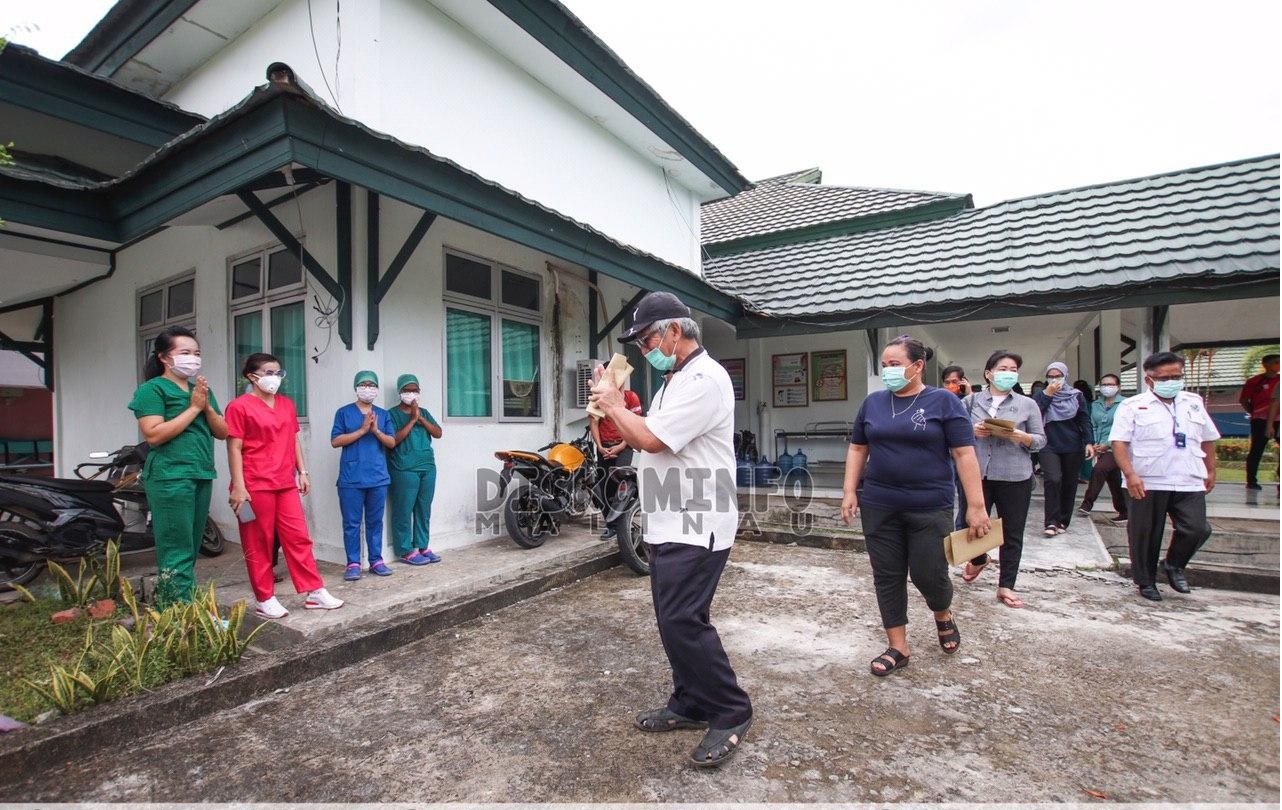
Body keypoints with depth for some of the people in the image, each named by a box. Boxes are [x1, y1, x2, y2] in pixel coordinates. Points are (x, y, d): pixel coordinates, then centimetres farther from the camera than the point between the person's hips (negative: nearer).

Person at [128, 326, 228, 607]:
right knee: (177, 553, -6)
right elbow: (154, 435, -15)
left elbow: (222, 432, 12)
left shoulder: (202, 389, 16)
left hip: (202, 476, 7)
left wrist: (207, 406, -4)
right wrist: (193, 407, -12)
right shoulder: (153, 389, -3)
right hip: (170, 478, -7)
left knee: (191, 550, 10)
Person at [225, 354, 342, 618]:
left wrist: (302, 472, 13)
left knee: (299, 538, 8)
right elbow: (234, 449, -9)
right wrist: (238, 487, -13)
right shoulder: (239, 406, -5)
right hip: (255, 485, -6)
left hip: (286, 483, 6)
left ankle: (315, 592, 13)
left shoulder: (286, 404, 13)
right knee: (258, 544, 5)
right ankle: (265, 600, 16)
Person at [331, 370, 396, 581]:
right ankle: (353, 564, 11)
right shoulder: (344, 412, 4)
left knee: (375, 522, 9)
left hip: (378, 477, 2)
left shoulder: (383, 415, 11)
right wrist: (362, 430, -13)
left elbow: (392, 443, 6)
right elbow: (335, 441, -4)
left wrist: (376, 431, -12)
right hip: (351, 478, -2)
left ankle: (376, 561, 17)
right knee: (352, 523, 2)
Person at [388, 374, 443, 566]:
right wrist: (412, 420, -13)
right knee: (404, 512, -1)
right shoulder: (393, 414, -1)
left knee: (424, 510, 10)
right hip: (404, 470, -5)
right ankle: (405, 551, 7)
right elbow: (394, 440, -13)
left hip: (428, 468, 5)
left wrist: (421, 418, -7)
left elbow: (438, 433, 5)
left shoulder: (424, 412, 15)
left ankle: (423, 546, 19)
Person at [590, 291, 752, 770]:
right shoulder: (673, 382, 18)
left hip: (696, 528, -10)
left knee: (683, 622, -9)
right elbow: (646, 439, 21)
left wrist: (614, 405, -8)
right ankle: (690, 705, 31)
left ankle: (730, 713, 10)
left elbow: (651, 439, -22)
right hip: (669, 525, 10)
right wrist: (614, 409, 8)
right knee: (674, 620, 15)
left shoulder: (705, 379, -16)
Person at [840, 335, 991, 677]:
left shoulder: (943, 401, -4)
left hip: (929, 508, -3)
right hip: (879, 507, 3)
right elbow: (857, 448, 11)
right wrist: (850, 491, 4)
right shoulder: (873, 402, 6)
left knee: (929, 574, 3)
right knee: (887, 577, 7)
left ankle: (944, 616, 38)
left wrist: (976, 505, -10)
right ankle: (898, 647, 22)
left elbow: (964, 454, -6)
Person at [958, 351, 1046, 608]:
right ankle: (979, 559, 40)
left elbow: (1041, 440, 5)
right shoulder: (972, 401, 7)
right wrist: (973, 431, -12)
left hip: (1015, 477, 0)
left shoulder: (1027, 404, 7)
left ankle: (1006, 586, 20)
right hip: (978, 475, 0)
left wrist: (1018, 435, -14)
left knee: (1012, 534, 6)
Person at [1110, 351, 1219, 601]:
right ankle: (1145, 581, 21)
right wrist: (1130, 475, -19)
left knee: (1197, 529, -4)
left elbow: (1207, 439, 21)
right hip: (1147, 484, -4)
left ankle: (1173, 565, 24)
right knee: (1146, 535, 5)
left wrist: (1211, 471, 19)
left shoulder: (1194, 402, 13)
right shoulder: (1132, 406, -4)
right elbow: (1119, 442, -11)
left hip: (1189, 483, 4)